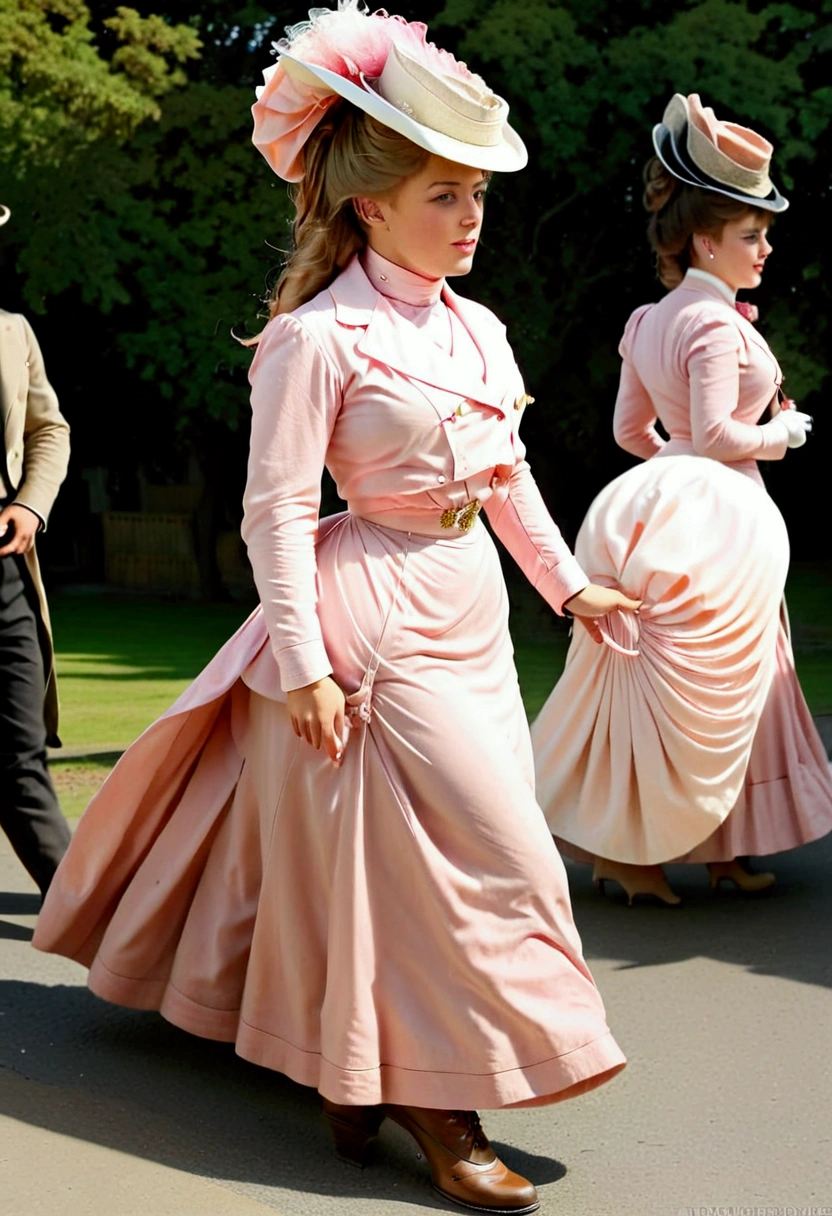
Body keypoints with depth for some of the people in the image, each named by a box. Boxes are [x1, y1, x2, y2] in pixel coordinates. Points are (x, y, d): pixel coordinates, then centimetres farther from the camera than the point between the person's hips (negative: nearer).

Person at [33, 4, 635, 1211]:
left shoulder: (478, 330, 9)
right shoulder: (318, 338, -14)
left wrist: (568, 581, 21)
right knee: (478, 842, -7)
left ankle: (361, 1063, 32)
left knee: (389, 846, 14)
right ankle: (432, 1102, 5)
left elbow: (508, 476, 20)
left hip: (467, 610, 8)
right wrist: (302, 659, -19)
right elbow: (278, 510, -15)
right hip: (375, 615, -7)